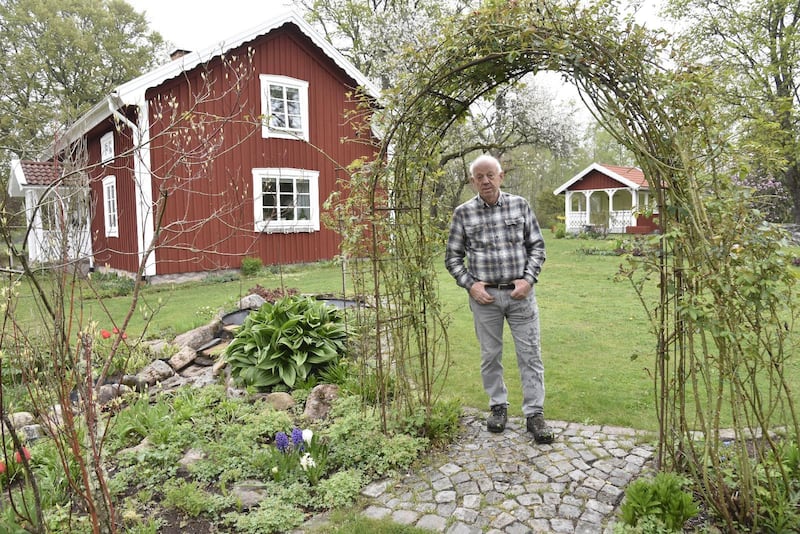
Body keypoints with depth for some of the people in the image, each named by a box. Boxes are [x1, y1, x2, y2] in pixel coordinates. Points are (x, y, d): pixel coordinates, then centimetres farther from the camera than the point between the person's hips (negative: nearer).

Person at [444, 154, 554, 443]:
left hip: (520, 293, 0)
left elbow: (537, 246, 5)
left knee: (530, 354, 3)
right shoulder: (463, 213, -1)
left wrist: (529, 279, -7)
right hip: (485, 296, 0)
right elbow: (453, 257, 4)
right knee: (490, 355, 11)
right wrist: (470, 285, -8)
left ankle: (534, 413, 15)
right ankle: (498, 407, 28)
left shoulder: (520, 205, 1)